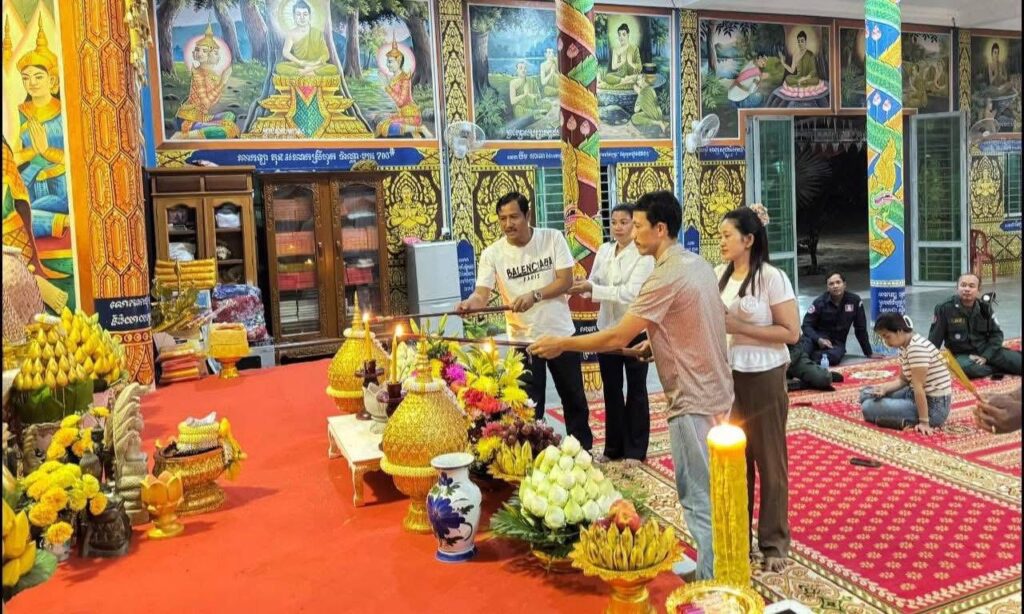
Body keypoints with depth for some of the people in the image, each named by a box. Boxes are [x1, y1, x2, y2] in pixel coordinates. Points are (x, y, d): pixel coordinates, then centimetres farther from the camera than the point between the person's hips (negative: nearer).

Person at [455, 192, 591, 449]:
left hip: (561, 333, 1)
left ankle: (584, 453, 37)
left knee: (575, 400, 17)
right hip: (523, 339, -1)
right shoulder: (492, 254, -8)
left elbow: (566, 281, -12)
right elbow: (482, 294, -16)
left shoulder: (553, 238, -8)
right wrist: (469, 303, -40)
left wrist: (534, 295, -27)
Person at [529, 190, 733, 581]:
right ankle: (716, 575, 33)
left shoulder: (666, 276, -22)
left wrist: (561, 344, -11)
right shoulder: (698, 265, 8)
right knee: (710, 495, 20)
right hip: (714, 394, 10)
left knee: (699, 503, 0)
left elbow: (617, 337, -21)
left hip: (693, 402, -10)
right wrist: (656, 342, 9)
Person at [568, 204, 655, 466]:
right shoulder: (604, 250, 4)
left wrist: (592, 288, -27)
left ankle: (635, 449, 20)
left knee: (635, 390, 9)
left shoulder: (644, 255, -14)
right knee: (611, 390, 14)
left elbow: (631, 292, -23)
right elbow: (594, 283, 3)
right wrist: (582, 287, -19)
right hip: (607, 329, 5)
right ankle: (614, 446, 27)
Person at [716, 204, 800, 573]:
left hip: (763, 378, -5)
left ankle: (774, 543, 21)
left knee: (769, 460, 8)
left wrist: (741, 329, -19)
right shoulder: (719, 275, 3)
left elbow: (791, 333, -15)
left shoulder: (772, 278, -13)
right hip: (727, 377, 5)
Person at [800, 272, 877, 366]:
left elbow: (861, 329, 3)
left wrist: (869, 353, 7)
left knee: (834, 357, -36)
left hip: (836, 342, 0)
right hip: (817, 337, 0)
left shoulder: (855, 301, -5)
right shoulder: (820, 302, -7)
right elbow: (807, 325, -8)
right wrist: (819, 340, -27)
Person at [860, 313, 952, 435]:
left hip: (933, 406, -11)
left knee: (868, 407, -20)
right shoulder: (904, 346, 7)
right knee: (867, 394, 14)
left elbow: (919, 386, -25)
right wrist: (884, 388, -6)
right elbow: (903, 379, 14)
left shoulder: (917, 347, -24)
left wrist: (924, 422, -24)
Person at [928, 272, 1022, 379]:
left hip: (987, 351, 3)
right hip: (962, 354, -2)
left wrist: (985, 356, -10)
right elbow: (934, 338, -5)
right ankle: (1001, 367, -15)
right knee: (968, 368, -38)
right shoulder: (945, 308, -9)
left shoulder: (985, 307, 2)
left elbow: (996, 334, 4)